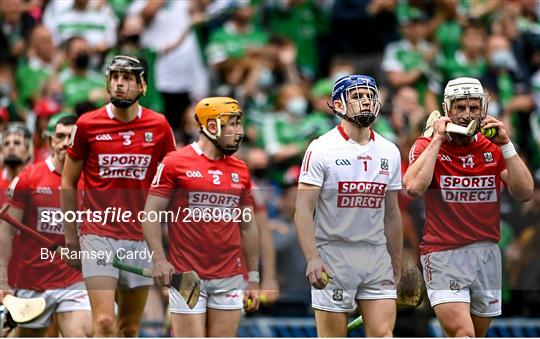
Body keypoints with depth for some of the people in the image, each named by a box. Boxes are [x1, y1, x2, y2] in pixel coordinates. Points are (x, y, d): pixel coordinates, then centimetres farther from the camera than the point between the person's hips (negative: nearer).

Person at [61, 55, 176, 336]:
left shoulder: (159, 127, 3)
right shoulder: (87, 125, 0)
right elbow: (68, 183, 8)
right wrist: (70, 237, 6)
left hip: (142, 240, 2)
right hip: (98, 237, -2)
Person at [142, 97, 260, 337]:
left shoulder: (240, 170, 12)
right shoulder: (174, 164, -2)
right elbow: (151, 214, -2)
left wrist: (253, 278, 15)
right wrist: (159, 260, -14)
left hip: (230, 279, 4)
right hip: (186, 278, -4)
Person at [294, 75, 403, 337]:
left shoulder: (389, 152, 10)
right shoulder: (322, 149, -5)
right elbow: (303, 209, -10)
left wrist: (397, 266, 16)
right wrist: (312, 258, -21)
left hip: (377, 255, 4)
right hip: (333, 254, -4)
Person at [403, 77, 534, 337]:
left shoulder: (493, 148, 9)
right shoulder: (427, 146, -1)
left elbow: (524, 193, -2)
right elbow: (414, 187, -21)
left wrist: (505, 144, -7)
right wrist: (437, 140, -14)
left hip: (487, 254, 5)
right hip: (444, 255, -5)